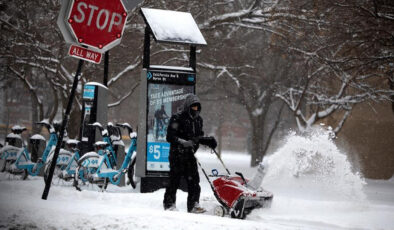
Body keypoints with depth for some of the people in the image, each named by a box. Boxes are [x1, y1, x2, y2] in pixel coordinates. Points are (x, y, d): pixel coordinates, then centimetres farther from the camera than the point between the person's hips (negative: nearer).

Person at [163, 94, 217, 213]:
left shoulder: (198, 119, 13)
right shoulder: (177, 118, -10)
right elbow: (170, 137, -14)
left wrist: (208, 141, 5)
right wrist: (184, 142, -26)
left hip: (190, 154, 6)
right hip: (177, 154, -6)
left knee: (194, 180, 0)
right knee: (175, 180, -1)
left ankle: (194, 204, 4)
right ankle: (169, 203, 10)